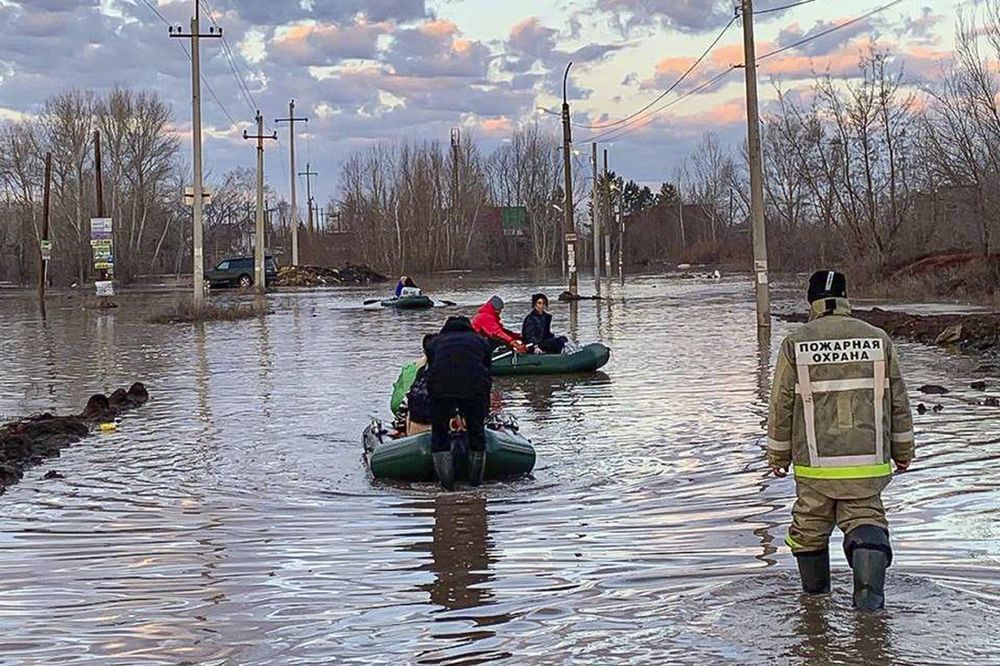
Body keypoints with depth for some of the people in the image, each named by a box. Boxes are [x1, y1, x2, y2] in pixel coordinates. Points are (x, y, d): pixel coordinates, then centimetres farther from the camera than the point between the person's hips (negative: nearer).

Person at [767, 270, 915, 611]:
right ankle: (869, 590, -16)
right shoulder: (878, 340, 1)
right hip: (868, 462, 1)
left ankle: (815, 595, 32)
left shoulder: (795, 344, -4)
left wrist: (778, 455, 12)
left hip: (814, 464, 0)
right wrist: (903, 450, 18)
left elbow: (781, 406, 0)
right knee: (865, 518, 10)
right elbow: (898, 401, 6)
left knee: (810, 526, 18)